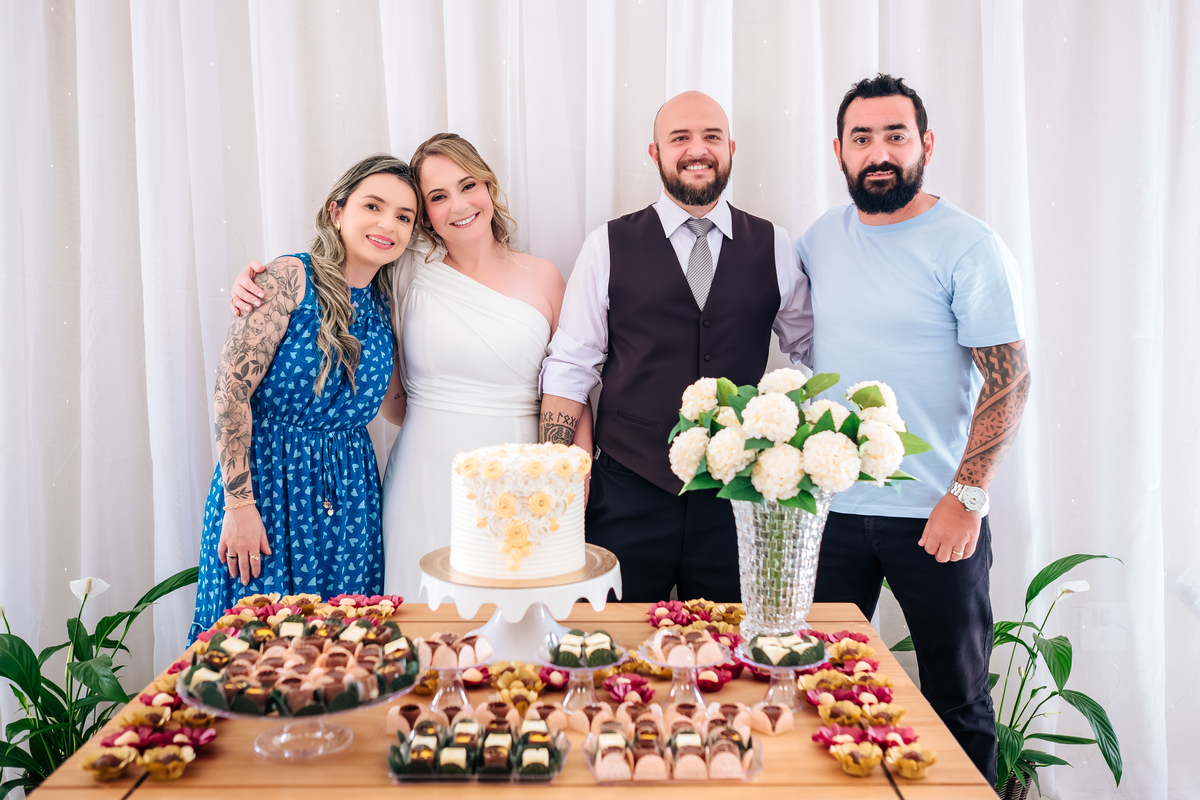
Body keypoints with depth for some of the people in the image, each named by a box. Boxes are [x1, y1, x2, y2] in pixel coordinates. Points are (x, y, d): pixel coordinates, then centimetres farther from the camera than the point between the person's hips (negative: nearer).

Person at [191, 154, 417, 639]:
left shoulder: (384, 307, 8)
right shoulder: (291, 278, -10)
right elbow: (231, 387, -14)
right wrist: (239, 503, -16)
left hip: (348, 490, 6)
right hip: (267, 475, -5)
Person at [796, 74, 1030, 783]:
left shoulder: (969, 246, -8)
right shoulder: (819, 240, 7)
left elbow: (1010, 378, -10)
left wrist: (967, 497, -15)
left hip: (936, 515, -4)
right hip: (830, 507, 4)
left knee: (959, 704, 9)